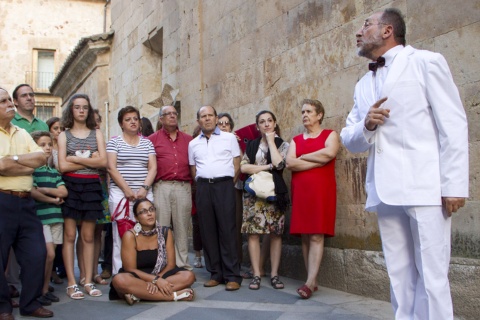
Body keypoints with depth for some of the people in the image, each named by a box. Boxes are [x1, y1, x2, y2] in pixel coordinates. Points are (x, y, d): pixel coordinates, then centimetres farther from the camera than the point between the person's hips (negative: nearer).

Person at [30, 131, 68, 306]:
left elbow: (64, 192, 4)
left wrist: (44, 189, -8)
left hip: (55, 216, 6)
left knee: (50, 255, 7)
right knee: (49, 254, -12)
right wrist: (53, 199, -5)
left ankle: (46, 289, 16)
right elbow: (33, 192, -14)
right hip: (40, 216, -6)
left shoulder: (54, 171, 16)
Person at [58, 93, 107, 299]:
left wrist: (75, 159, -8)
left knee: (88, 236, 4)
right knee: (69, 235, -3)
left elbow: (103, 161, -4)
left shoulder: (97, 134, 11)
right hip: (70, 185, -1)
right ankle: (71, 283, 1)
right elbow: (63, 166, -7)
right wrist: (90, 160, -5)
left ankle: (88, 281, 9)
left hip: (91, 186, 2)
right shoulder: (64, 135, 7)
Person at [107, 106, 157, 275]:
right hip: (120, 193, -2)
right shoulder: (114, 142, 7)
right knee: (121, 234, -5)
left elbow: (153, 167, 8)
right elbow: (111, 167, -3)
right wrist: (126, 189, -11)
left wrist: (144, 188, -7)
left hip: (145, 194, 2)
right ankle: (119, 273, 1)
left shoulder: (147, 143, 16)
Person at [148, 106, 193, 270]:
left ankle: (183, 264, 12)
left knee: (182, 227, 5)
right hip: (161, 187, -2)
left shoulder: (188, 139, 15)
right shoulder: (153, 139, 9)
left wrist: (194, 183, 8)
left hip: (183, 187, 2)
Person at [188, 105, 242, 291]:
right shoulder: (193, 144, 16)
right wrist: (201, 185, 8)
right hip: (203, 187, 4)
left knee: (227, 230, -7)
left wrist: (230, 183, -1)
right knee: (207, 231, 4)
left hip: (224, 185, -3)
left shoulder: (229, 138, 7)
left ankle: (232, 276, -4)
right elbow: (193, 169, 18)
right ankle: (215, 274, 12)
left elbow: (237, 164, 4)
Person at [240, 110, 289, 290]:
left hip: (274, 193, -1)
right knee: (253, 233, -5)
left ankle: (274, 275, 6)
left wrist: (270, 139, -3)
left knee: (275, 234, -1)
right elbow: (243, 167, 0)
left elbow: (279, 164, -13)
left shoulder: (282, 144, 8)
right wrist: (267, 167, -7)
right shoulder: (251, 145, 14)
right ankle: (256, 275, 1)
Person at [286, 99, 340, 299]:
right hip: (300, 191, 4)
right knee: (305, 237, 2)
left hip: (321, 191, -4)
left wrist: (303, 157, -3)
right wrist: (318, 161, -7)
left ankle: (310, 283, -12)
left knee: (316, 236, -10)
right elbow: (290, 163, -1)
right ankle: (313, 281, 8)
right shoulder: (296, 140, 16)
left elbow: (329, 153, -15)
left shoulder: (330, 135, 7)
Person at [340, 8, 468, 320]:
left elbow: (453, 125, -4)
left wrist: (455, 185, -12)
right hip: (386, 191, 6)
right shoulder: (363, 85, 20)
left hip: (425, 187, -5)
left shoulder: (426, 61, 3)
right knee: (400, 277, 8)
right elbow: (349, 140, 18)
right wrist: (366, 125, -5)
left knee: (431, 276, -4)